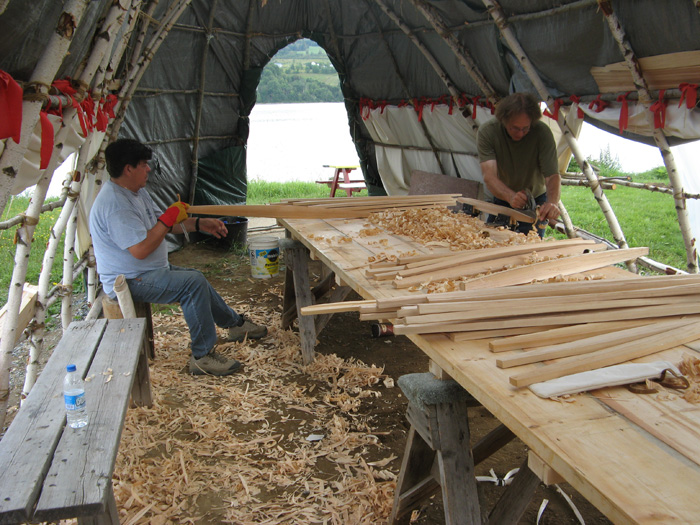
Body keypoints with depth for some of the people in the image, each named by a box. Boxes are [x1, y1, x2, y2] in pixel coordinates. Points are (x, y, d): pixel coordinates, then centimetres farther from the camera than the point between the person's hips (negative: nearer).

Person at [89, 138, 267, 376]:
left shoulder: (136, 191, 9)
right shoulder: (115, 204, -25)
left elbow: (160, 222, 18)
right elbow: (141, 249, -31)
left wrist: (199, 223, 8)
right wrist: (169, 218, -22)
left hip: (151, 270, 11)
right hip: (130, 282, -11)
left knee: (196, 280, 21)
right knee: (193, 282, -24)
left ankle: (235, 323, 41)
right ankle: (203, 356, -17)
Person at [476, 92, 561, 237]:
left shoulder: (542, 132, -24)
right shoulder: (486, 132, -23)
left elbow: (552, 175, -29)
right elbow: (489, 176, -32)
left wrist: (552, 202, -51)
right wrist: (511, 196, -52)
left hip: (536, 200, -1)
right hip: (502, 199, 1)